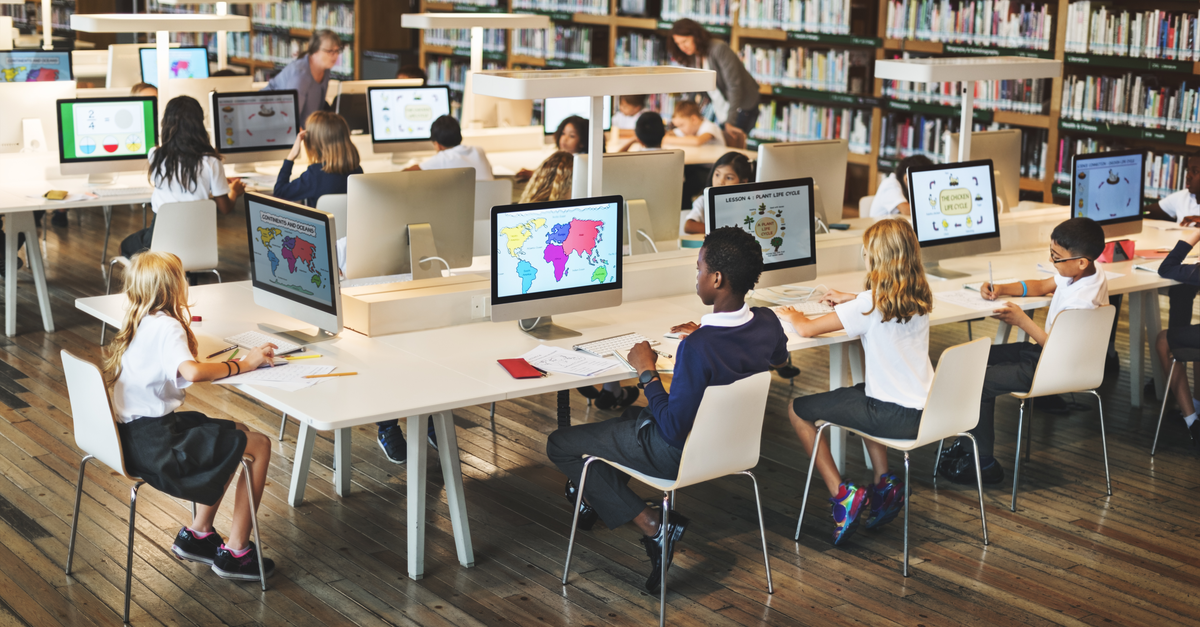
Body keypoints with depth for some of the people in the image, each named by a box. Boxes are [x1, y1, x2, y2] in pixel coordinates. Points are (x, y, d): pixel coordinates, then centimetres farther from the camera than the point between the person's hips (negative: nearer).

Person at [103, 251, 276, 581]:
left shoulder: (139, 322, 11)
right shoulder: (167, 327, -18)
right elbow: (192, 371, -36)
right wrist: (243, 364, -25)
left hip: (134, 432, 10)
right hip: (155, 442, -10)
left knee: (237, 433, 24)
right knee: (259, 445, -8)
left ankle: (197, 533, 26)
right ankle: (234, 551, -1)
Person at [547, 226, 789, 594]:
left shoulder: (697, 347, -36)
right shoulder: (768, 323, -13)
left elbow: (674, 430, -28)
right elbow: (779, 356, 14)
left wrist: (647, 373, -16)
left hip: (680, 454, -8)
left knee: (559, 445, 5)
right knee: (628, 415, 33)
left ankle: (653, 526, -1)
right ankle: (593, 496, 45)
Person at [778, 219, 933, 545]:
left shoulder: (870, 304, -18)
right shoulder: (921, 298, 2)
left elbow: (807, 329, -14)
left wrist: (793, 316, 8)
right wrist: (850, 299, 28)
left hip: (896, 416, -8)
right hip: (925, 409, 8)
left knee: (798, 409, 5)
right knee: (861, 392, 38)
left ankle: (842, 494, 1)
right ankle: (884, 482, 26)